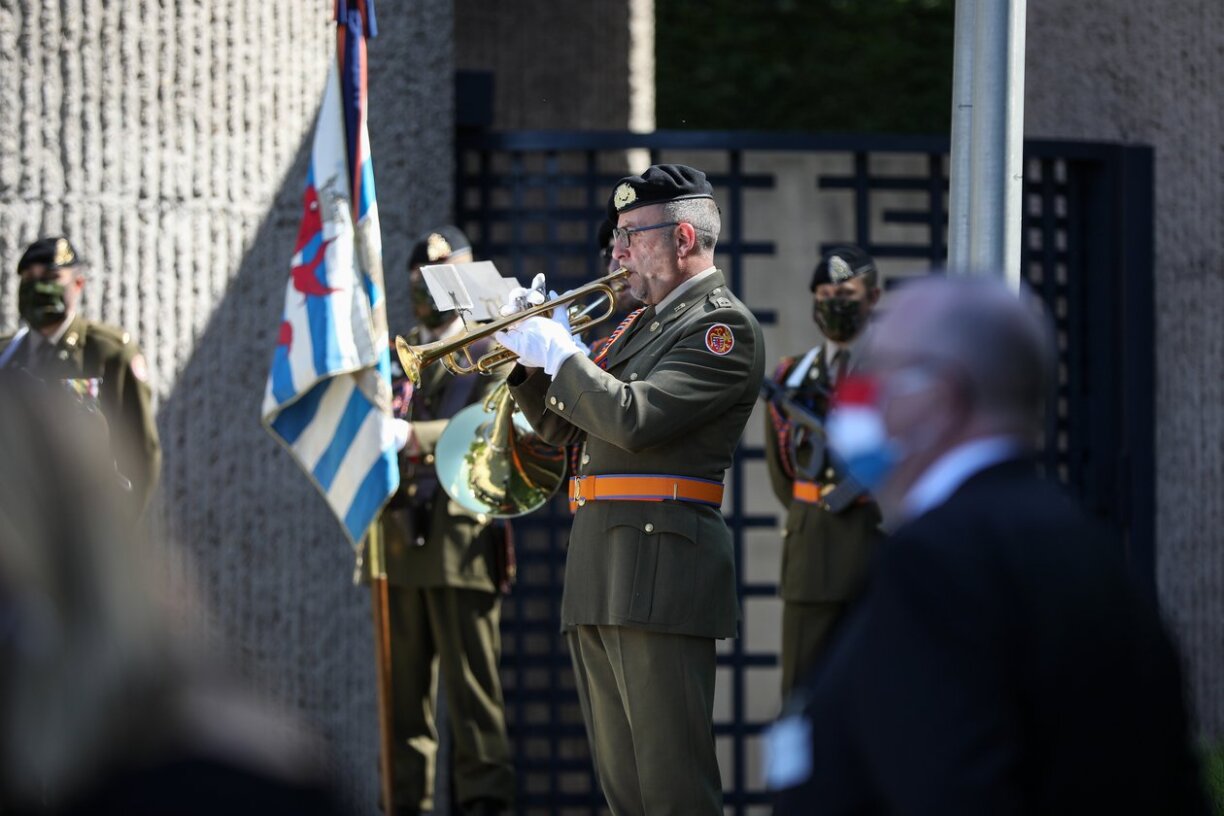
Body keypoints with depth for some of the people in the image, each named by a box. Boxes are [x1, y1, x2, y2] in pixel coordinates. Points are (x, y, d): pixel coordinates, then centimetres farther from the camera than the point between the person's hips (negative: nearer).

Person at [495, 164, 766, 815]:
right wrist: (526, 359, 11)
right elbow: (565, 429, 26)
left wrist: (560, 354, -7)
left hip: (660, 565, -9)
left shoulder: (721, 326, -6)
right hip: (598, 567, 9)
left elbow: (634, 419, -19)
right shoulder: (642, 324, 24)